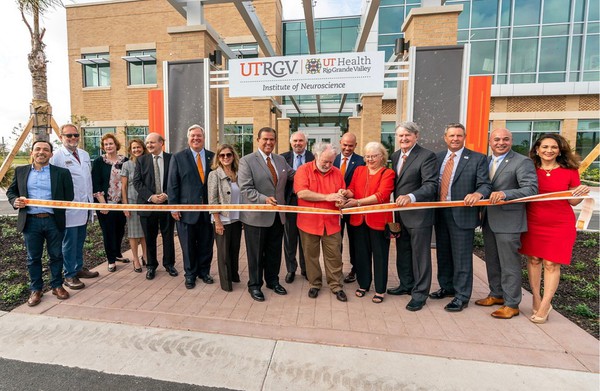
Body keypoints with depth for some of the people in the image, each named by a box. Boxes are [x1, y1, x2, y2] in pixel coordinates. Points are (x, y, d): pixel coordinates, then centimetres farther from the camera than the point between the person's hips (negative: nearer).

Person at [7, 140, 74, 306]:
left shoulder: (62, 173, 1)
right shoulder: (20, 171, 9)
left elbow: (69, 197, 2)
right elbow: (10, 191, 15)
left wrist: (60, 206, -11)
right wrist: (15, 200, -4)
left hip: (54, 221, -1)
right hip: (30, 221, 2)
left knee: (56, 255, 9)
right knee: (33, 257, 11)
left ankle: (57, 286, 25)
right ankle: (36, 289, 25)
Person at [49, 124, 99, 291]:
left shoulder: (85, 154, 11)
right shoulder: (56, 156, -10)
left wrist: (91, 198, 15)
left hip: (85, 206, 7)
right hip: (69, 207, -7)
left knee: (80, 240, 18)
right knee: (69, 242, 2)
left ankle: (79, 268, 32)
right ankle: (69, 275, 15)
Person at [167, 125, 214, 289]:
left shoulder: (213, 157, 4)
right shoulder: (178, 158, 0)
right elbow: (172, 185, -1)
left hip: (208, 210, 2)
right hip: (187, 210, -1)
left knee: (206, 244, 12)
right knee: (188, 245, 10)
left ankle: (204, 271, 31)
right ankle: (190, 274, 28)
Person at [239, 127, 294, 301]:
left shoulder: (281, 160, 10)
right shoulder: (247, 161, -8)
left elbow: (295, 175, 17)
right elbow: (246, 189, -15)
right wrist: (264, 199, -28)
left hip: (277, 215, 5)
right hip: (256, 216, -5)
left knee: (274, 252, 18)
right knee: (256, 253, 9)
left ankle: (272, 281, 38)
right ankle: (254, 285, 28)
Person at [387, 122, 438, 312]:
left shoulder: (427, 156, -12)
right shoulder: (395, 156, 10)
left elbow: (431, 185, -21)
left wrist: (411, 197, -35)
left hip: (419, 214, -7)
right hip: (400, 213, 7)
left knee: (420, 255, 5)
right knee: (403, 253, 20)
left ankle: (420, 293, 21)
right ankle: (406, 285, 38)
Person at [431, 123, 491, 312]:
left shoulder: (478, 159, -2)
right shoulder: (438, 158, 10)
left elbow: (485, 184, -8)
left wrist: (478, 194, -30)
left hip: (462, 214, -5)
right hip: (440, 213, 5)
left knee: (462, 257, 2)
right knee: (443, 254, 17)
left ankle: (462, 296, 16)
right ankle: (447, 287, 35)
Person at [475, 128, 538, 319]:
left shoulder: (522, 162, -9)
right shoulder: (486, 161, 12)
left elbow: (531, 189, -18)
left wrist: (505, 193, -30)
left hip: (508, 221, -7)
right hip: (488, 220, 7)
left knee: (509, 264, 2)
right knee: (492, 261, 17)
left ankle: (511, 304, 16)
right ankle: (496, 294, 34)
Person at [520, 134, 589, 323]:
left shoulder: (570, 171, -1)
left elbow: (573, 201, 5)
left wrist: (581, 193, -16)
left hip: (559, 224, -2)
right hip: (533, 222, 2)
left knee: (551, 264, 0)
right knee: (533, 259, 8)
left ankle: (544, 307, 10)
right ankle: (537, 299, 23)